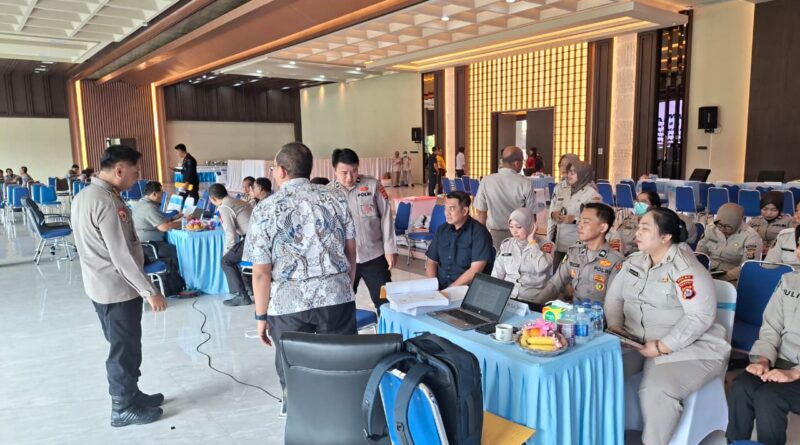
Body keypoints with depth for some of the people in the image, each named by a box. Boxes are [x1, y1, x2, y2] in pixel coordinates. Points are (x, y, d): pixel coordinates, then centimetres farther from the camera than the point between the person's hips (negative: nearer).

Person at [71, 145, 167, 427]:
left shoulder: (84, 196, 8)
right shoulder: (106, 202, -24)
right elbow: (121, 256, -25)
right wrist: (149, 291, -20)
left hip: (101, 285, 10)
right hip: (118, 288, -10)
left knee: (121, 347, 20)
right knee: (125, 350, 5)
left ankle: (130, 395, 34)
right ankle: (124, 408, 19)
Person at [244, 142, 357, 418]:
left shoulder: (265, 211, -5)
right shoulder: (336, 199, 3)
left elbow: (261, 273, -6)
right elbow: (351, 251, 8)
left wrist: (261, 315, 4)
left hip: (288, 303, -2)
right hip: (337, 296, 2)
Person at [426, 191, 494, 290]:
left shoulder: (478, 232, -6)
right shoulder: (441, 230, 12)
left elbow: (475, 270, -13)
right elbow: (431, 262, 13)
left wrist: (449, 290, -15)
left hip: (465, 289, -5)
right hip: (439, 287, 5)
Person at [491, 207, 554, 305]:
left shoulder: (545, 245, 0)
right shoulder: (506, 244, 11)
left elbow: (541, 267, -19)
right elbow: (496, 275, 11)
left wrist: (531, 241, -9)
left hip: (532, 301, -3)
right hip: (506, 297, 3)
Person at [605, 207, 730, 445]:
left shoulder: (686, 269, -15)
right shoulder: (634, 261, 9)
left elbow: (700, 317, -21)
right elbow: (614, 297, 14)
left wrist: (662, 347, -23)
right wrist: (615, 327, -4)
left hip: (688, 347, -6)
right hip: (635, 341, 6)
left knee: (656, 391, -31)